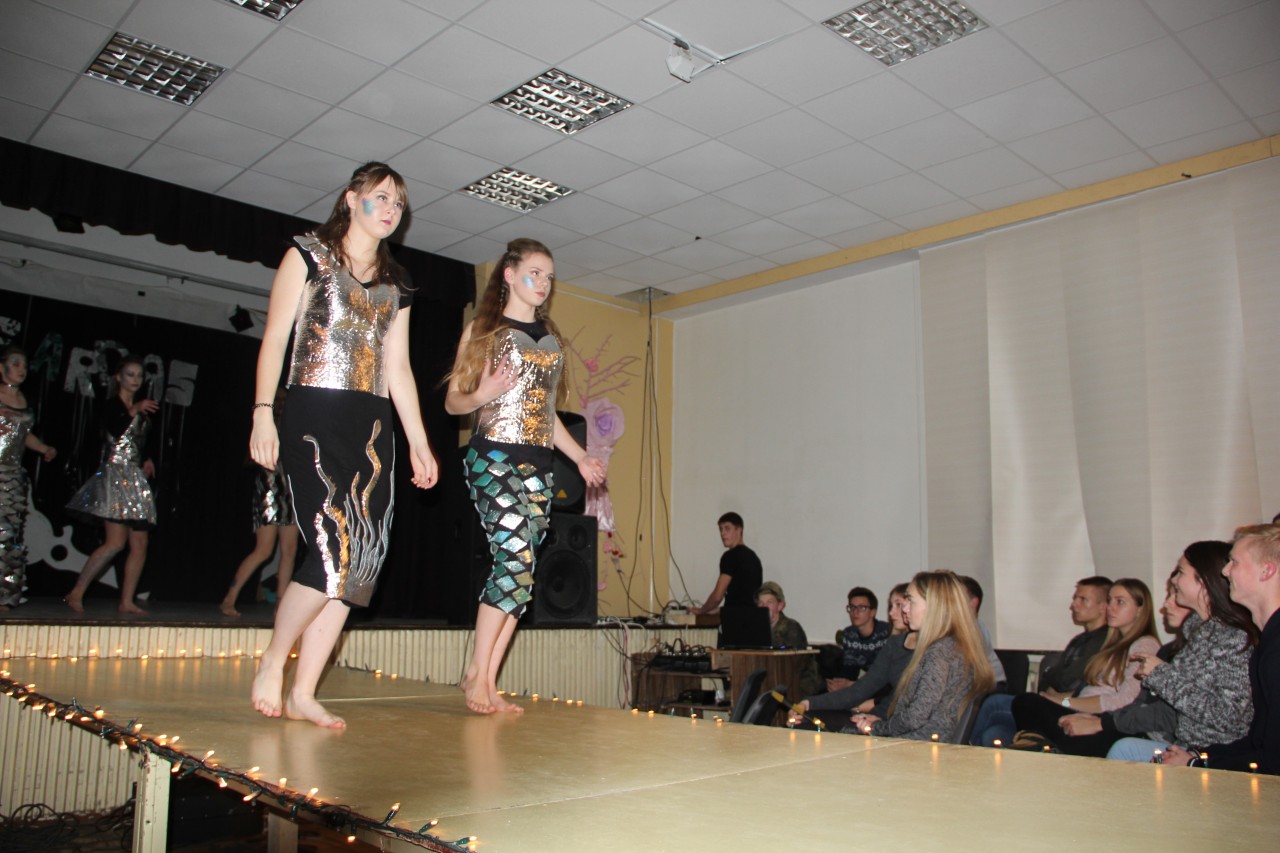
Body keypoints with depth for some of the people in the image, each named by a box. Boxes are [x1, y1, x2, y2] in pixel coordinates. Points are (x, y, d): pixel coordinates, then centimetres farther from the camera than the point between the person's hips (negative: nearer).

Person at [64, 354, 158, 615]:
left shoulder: (141, 410, 19)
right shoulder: (112, 405, -1)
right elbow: (116, 431, -22)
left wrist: (147, 461, 12)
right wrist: (134, 411, -22)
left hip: (136, 479, 7)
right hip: (115, 475, -7)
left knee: (140, 544, 0)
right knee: (116, 542, -16)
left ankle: (127, 601, 4)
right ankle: (76, 593, -4)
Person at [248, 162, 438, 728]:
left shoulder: (394, 284, 21)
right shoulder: (309, 256, 6)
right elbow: (274, 339, -1)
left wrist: (419, 443, 14)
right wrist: (263, 414, -11)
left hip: (372, 429, 6)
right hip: (314, 418, -5)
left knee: (360, 559, -3)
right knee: (335, 549, -17)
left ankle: (303, 694, 5)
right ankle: (272, 662, 6)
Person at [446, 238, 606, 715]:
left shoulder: (550, 338, 21)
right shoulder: (483, 331, 6)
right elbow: (453, 401, 3)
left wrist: (580, 457, 18)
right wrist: (483, 396, -18)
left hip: (539, 465, 5)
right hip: (494, 458, -5)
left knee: (518, 573, -1)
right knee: (518, 559, -18)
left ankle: (488, 685, 4)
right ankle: (476, 673, -4)